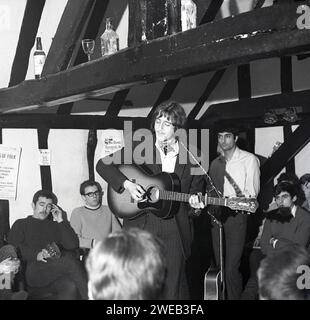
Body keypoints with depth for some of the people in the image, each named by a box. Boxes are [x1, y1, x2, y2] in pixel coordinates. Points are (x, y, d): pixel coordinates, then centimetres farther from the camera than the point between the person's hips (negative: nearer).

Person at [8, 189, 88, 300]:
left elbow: (73, 245, 15)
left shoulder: (54, 225, 30)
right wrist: (36, 255, -15)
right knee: (69, 260, -31)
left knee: (71, 287, -34)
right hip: (34, 271, -3)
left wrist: (60, 221, 14)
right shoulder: (21, 224, 22)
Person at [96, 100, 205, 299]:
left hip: (175, 232, 0)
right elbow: (103, 165, 2)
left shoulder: (192, 158, 3)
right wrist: (126, 184, -11)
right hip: (141, 227, 0)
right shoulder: (139, 149, 3)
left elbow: (194, 194, 10)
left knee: (174, 287, 3)